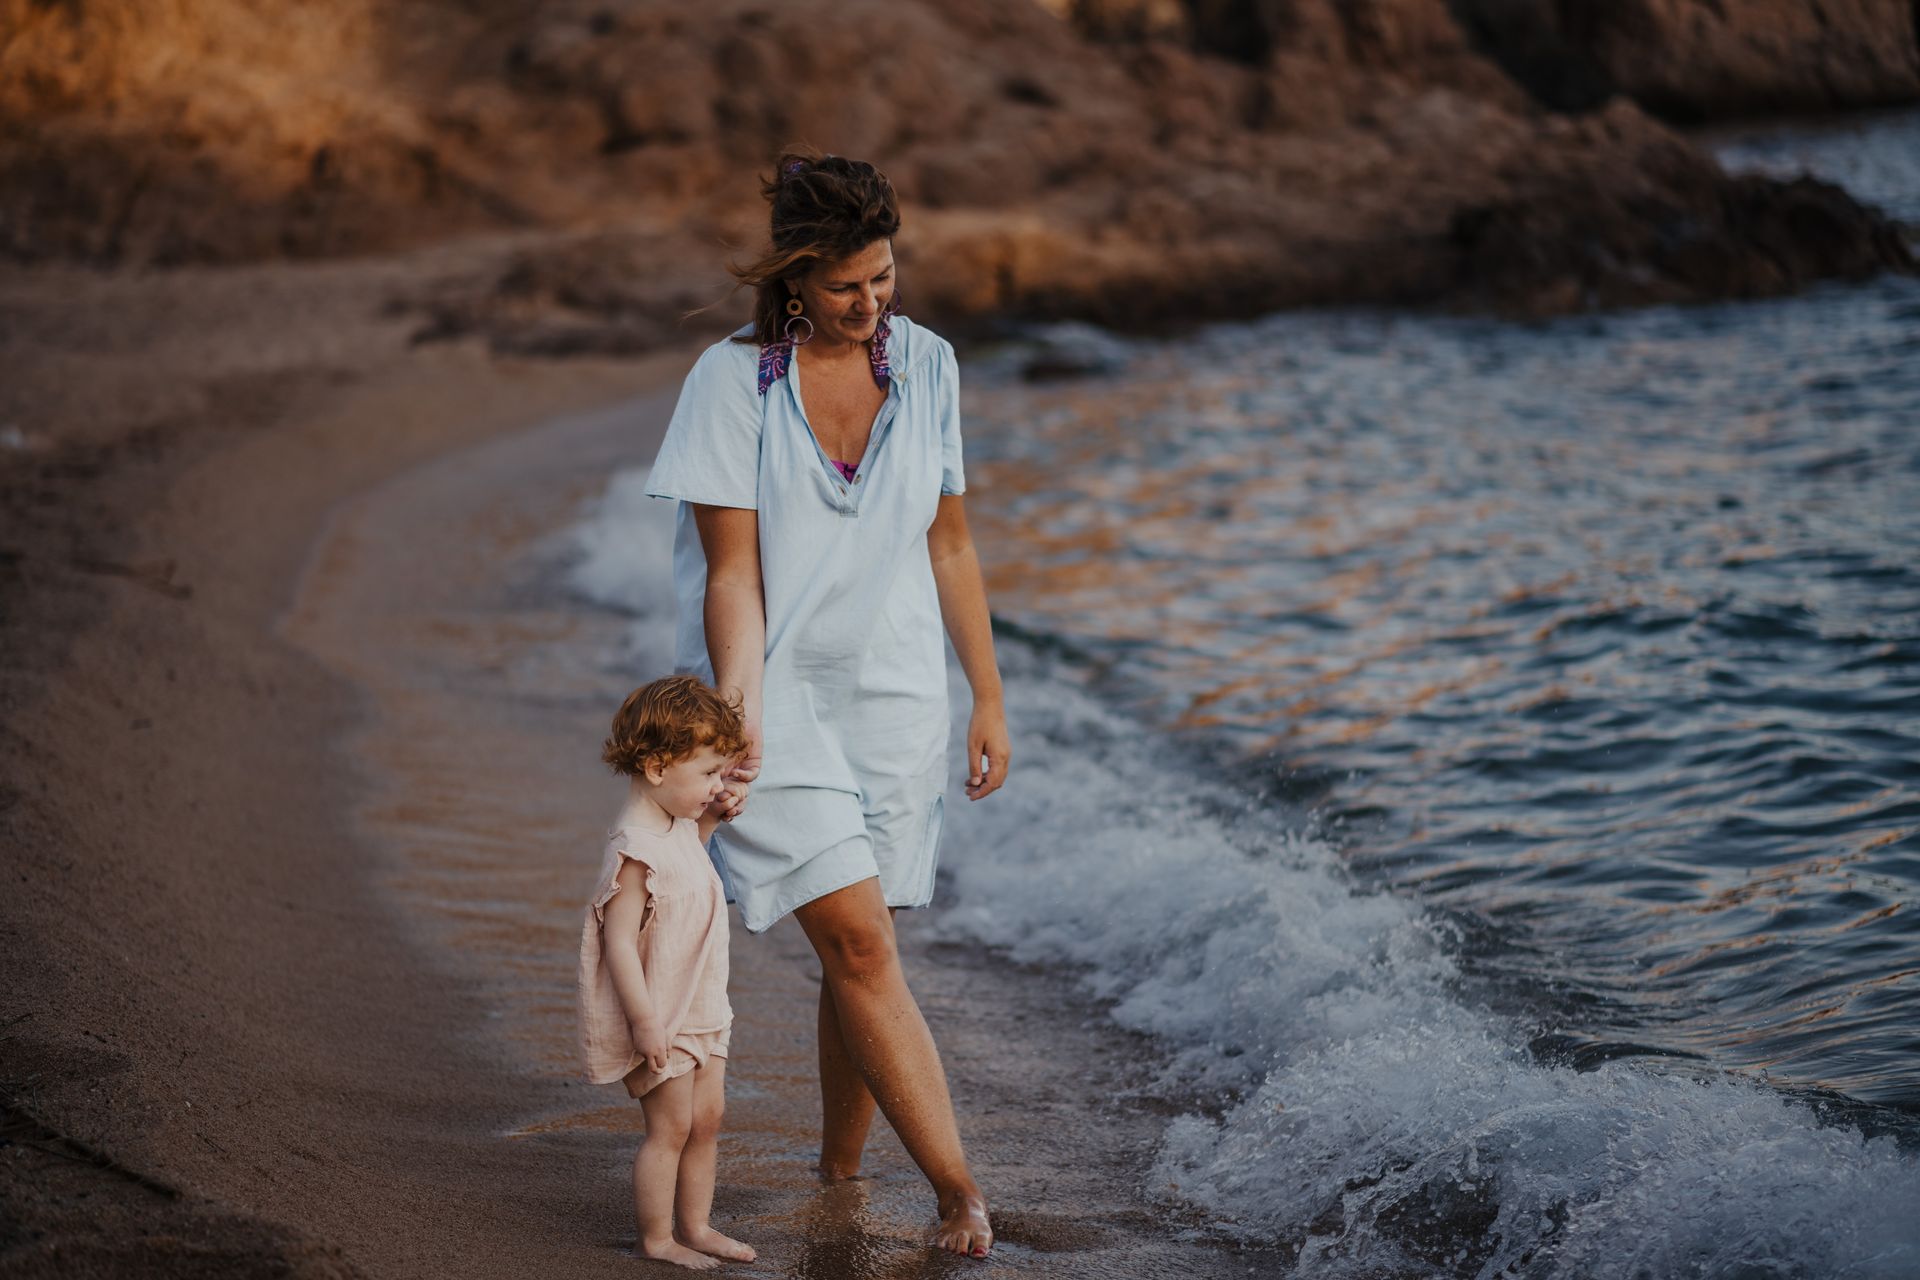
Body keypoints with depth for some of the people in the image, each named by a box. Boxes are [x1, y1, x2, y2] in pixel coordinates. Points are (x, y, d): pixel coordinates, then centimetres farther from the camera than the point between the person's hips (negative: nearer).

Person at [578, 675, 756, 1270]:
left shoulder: (675, 826, 3)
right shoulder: (635, 850, -26)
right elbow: (619, 940, -27)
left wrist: (711, 817, 12)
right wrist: (645, 1021, -26)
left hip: (700, 1010, 9)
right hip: (660, 1019, -9)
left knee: (706, 1119, 15)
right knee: (671, 1127, 0)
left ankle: (695, 1225, 28)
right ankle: (656, 1239, 14)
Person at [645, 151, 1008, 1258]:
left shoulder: (925, 364, 3)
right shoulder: (734, 378, -9)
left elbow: (950, 545, 10)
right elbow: (732, 571, -10)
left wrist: (991, 699, 11)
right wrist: (739, 718, -19)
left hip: (896, 695, 4)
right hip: (780, 694, -3)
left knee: (856, 951, 6)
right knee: (861, 943, -12)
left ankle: (841, 1177, 21)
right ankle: (959, 1188, -10)